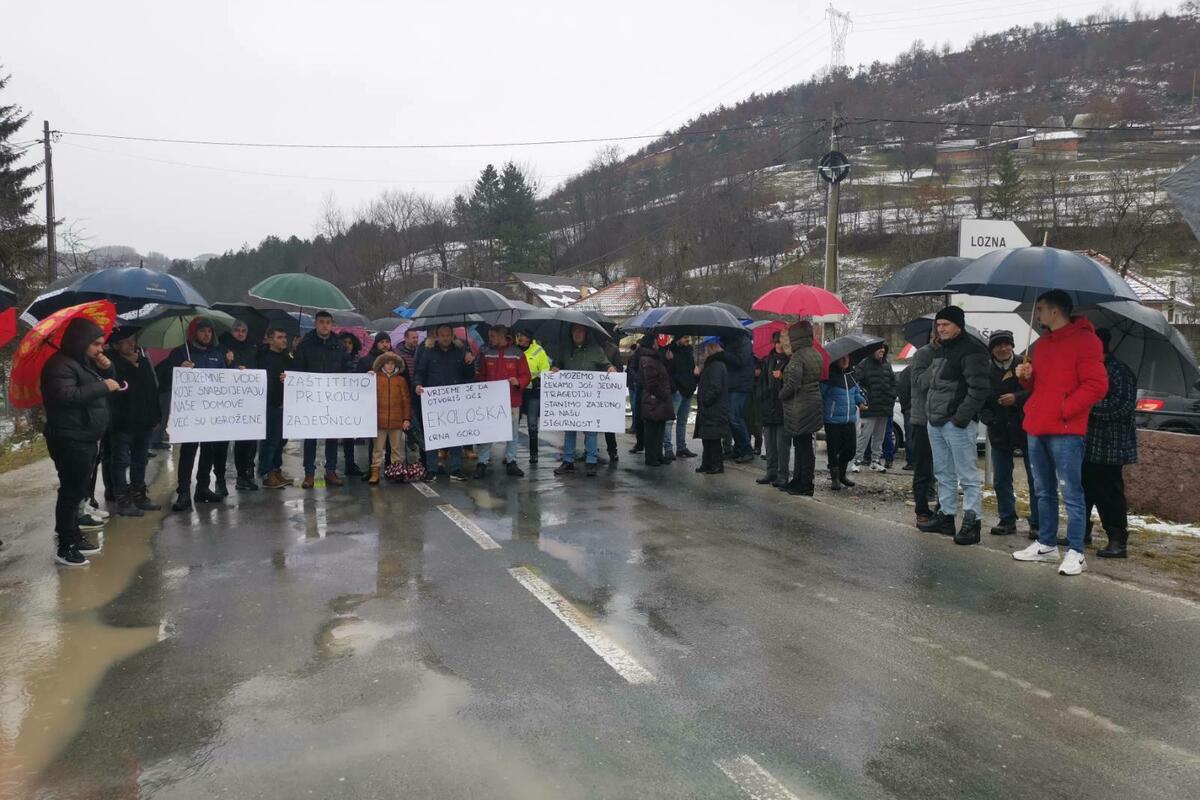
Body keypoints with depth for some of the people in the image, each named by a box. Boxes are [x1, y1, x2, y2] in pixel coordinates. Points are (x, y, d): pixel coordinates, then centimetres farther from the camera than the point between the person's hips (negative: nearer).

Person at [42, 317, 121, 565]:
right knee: (71, 491, -8)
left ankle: (74, 536, 26)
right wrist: (102, 386, -25)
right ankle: (65, 547, -2)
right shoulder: (61, 365, -15)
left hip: (86, 438, 10)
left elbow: (101, 391, 20)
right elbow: (65, 396, -30)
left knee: (78, 490, 16)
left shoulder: (86, 362, 15)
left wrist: (107, 371, 0)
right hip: (70, 440, -10)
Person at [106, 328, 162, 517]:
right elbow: (114, 390, -25)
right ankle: (123, 501, 4)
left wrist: (155, 416, 11)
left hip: (143, 421, 7)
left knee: (140, 460, 16)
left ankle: (139, 496, 27)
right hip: (122, 422, -7)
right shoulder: (112, 363, -13)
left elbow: (153, 388, 13)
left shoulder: (143, 360, 10)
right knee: (122, 462, -1)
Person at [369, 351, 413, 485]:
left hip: (397, 420, 1)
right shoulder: (376, 378, 4)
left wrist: (407, 418, 1)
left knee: (396, 447, 9)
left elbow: (406, 400, 4)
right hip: (379, 419, -1)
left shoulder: (401, 380, 5)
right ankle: (375, 472, 6)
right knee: (378, 448, 2)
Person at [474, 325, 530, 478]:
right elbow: (480, 377, 9)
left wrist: (518, 382, -19)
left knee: (513, 432, 6)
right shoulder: (486, 354, 8)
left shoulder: (517, 354, 2)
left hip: (512, 401, 0)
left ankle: (511, 462, 15)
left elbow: (526, 376, 1)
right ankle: (481, 463, 5)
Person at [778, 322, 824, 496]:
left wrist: (781, 395, -5)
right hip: (813, 404, 9)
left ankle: (805, 485, 3)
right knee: (802, 446, 15)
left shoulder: (797, 357, -18)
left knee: (803, 447, -3)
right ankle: (798, 480, 24)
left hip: (800, 408, -9)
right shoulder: (816, 354, 11)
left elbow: (792, 384, -23)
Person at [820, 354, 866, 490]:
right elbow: (820, 394, -11)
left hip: (850, 419, 6)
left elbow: (857, 391, 23)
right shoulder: (829, 376, -10)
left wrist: (861, 401, 7)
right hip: (832, 420, -6)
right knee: (833, 450, 2)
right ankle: (835, 478, 15)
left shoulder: (852, 376, 11)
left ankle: (841, 475, 30)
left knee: (850, 449, 9)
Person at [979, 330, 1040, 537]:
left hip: (1027, 429, -3)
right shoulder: (986, 370, 4)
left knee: (1035, 479, 2)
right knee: (1001, 480, 8)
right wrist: (987, 417, -9)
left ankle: (1037, 523, 9)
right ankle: (1007, 520, 20)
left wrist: (1017, 398, -20)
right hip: (999, 432, 3)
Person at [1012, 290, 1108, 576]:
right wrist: (1026, 376, 5)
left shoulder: (1084, 340, -8)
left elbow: (1097, 385, -15)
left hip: (1065, 431, -8)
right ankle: (1046, 544, 22)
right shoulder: (1042, 343, 18)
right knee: (1044, 492, 14)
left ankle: (1075, 552, 1)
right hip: (1035, 429, 8)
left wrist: (1064, 410, -15)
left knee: (1071, 493, -4)